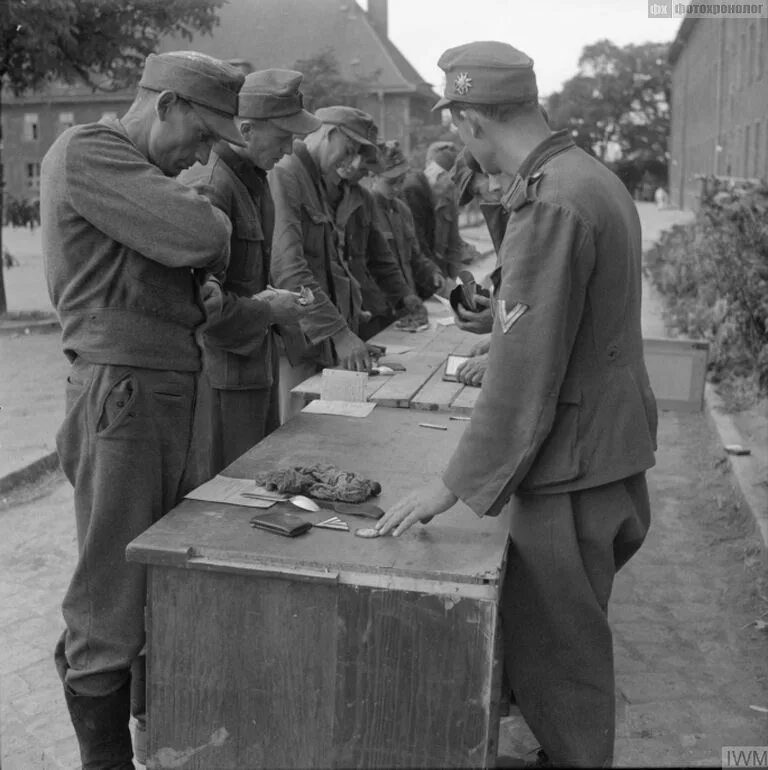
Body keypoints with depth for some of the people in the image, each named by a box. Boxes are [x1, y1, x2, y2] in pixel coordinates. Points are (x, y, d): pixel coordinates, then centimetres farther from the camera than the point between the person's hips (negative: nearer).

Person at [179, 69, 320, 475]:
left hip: (255, 365, 10)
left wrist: (278, 303, 7)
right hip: (223, 374, -10)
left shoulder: (254, 178, 13)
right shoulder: (208, 186, -20)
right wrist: (268, 311, -13)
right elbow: (201, 302, -25)